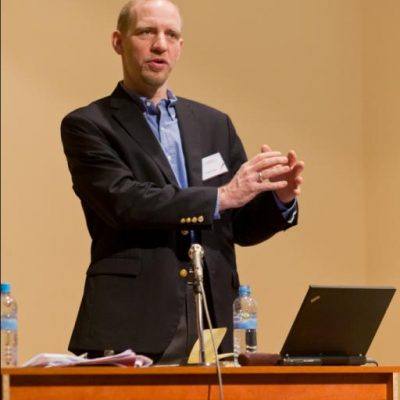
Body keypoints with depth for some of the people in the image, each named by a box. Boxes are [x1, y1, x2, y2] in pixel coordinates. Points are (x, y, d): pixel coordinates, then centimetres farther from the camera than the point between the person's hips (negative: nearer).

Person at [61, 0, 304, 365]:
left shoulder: (213, 125, 17)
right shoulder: (87, 126, 2)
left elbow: (241, 228, 18)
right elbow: (124, 202, -15)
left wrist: (281, 199, -4)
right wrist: (222, 195, -17)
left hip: (208, 327, 4)